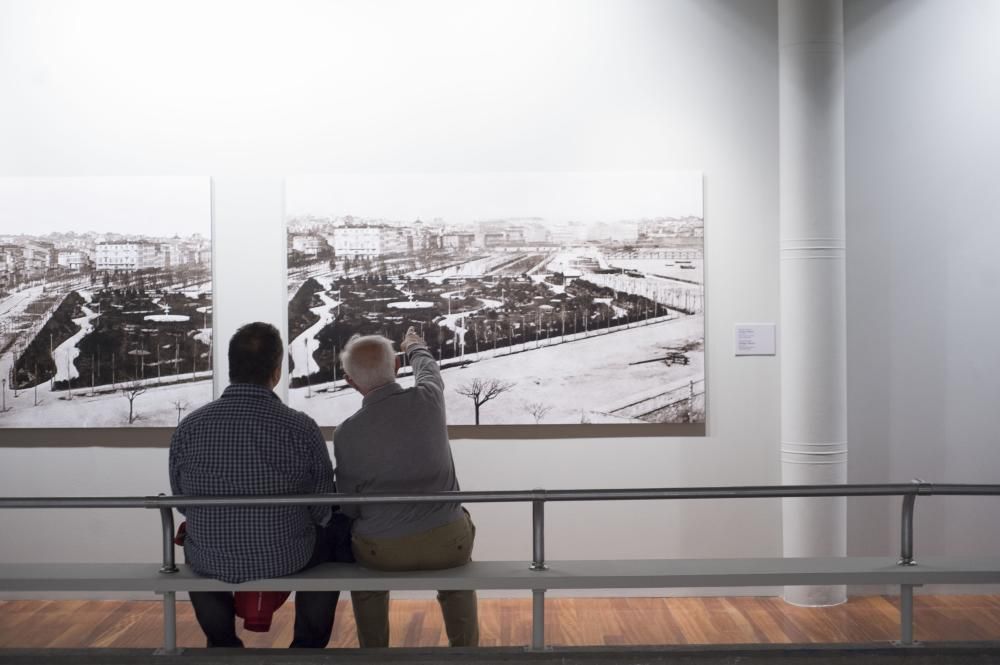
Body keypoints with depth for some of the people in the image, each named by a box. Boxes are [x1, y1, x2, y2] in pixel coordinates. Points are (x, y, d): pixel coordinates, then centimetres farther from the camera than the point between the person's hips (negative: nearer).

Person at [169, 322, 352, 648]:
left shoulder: (186, 429, -14)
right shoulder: (302, 429, -19)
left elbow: (183, 503, 1)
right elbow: (322, 510, -8)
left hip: (211, 563, 2)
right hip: (289, 560, -2)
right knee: (335, 532, 30)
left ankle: (223, 646, 44)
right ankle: (308, 648, 36)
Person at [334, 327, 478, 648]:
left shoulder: (345, 433, -12)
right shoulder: (428, 399, -9)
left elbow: (348, 506, -1)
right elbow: (428, 369, 18)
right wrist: (416, 348, 40)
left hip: (383, 551, -1)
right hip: (446, 543, 1)